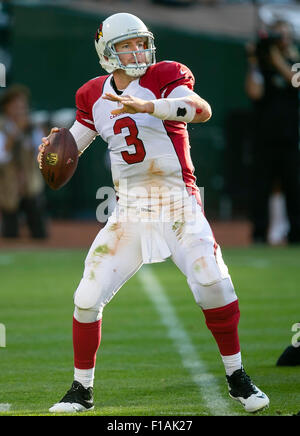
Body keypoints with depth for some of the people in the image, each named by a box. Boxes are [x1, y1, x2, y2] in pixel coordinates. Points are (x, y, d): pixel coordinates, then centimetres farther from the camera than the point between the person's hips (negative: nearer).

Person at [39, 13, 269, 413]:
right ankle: (81, 390, 12)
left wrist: (146, 106, -40)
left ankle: (237, 378, 1)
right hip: (130, 212, 3)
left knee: (213, 283, -18)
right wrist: (53, 148, -9)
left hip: (179, 206, -3)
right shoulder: (94, 96, 8)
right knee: (88, 298, -5)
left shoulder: (164, 78, -6)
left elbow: (202, 110, -27)